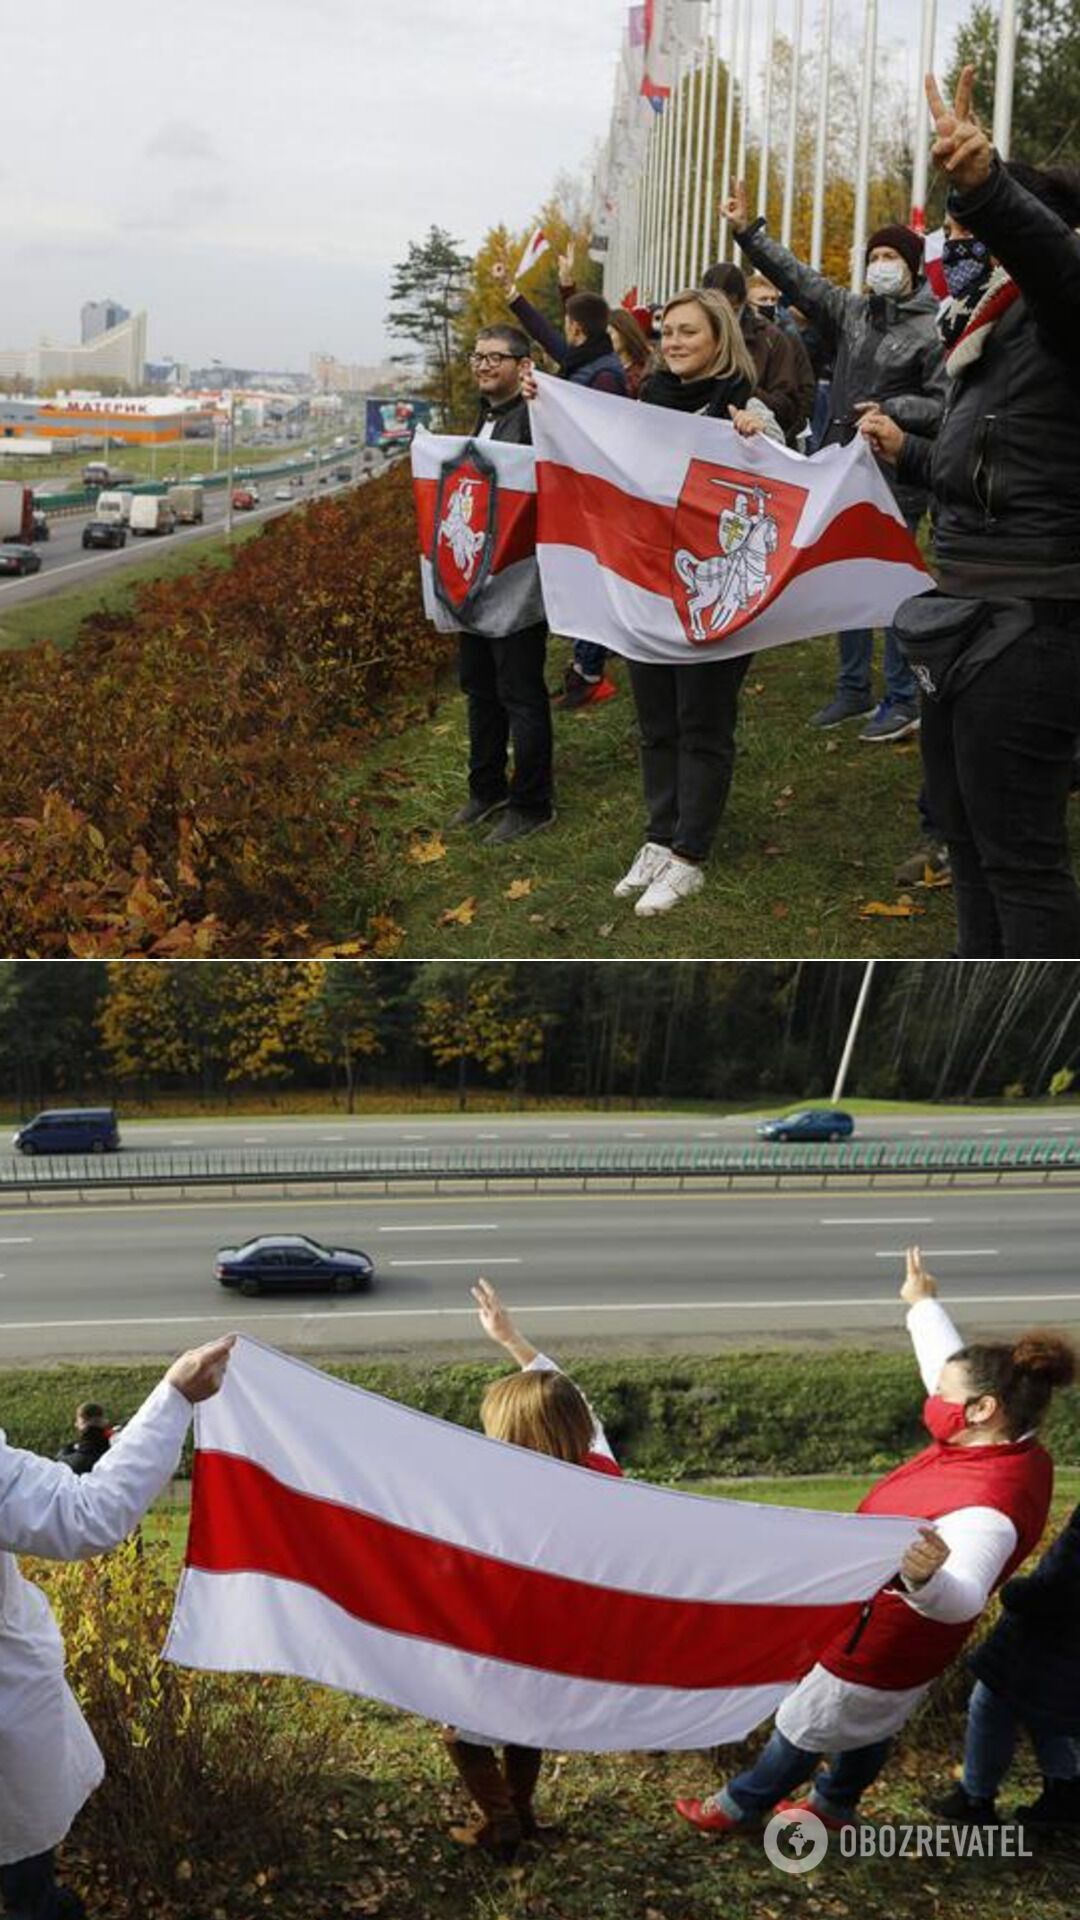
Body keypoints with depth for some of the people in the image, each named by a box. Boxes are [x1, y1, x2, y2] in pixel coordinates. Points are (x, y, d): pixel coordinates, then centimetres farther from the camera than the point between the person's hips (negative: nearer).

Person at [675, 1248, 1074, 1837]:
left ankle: (740, 1807, 42)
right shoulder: (1005, 1447, -14)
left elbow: (960, 1600, -56)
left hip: (876, 1648, -8)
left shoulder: (987, 1507, -41)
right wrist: (923, 1304, 18)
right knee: (868, 1725, 32)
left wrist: (927, 1579, -79)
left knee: (802, 1729, 18)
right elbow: (955, 1367, 4)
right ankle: (834, 1805, 56)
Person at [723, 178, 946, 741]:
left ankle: (904, 700, 6)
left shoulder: (932, 329, -6)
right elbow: (797, 277, 6)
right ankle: (853, 688, 23)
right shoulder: (852, 312, 11)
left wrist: (889, 409, -17)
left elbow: (947, 404, -9)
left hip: (896, 475, -6)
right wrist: (747, 230, 0)